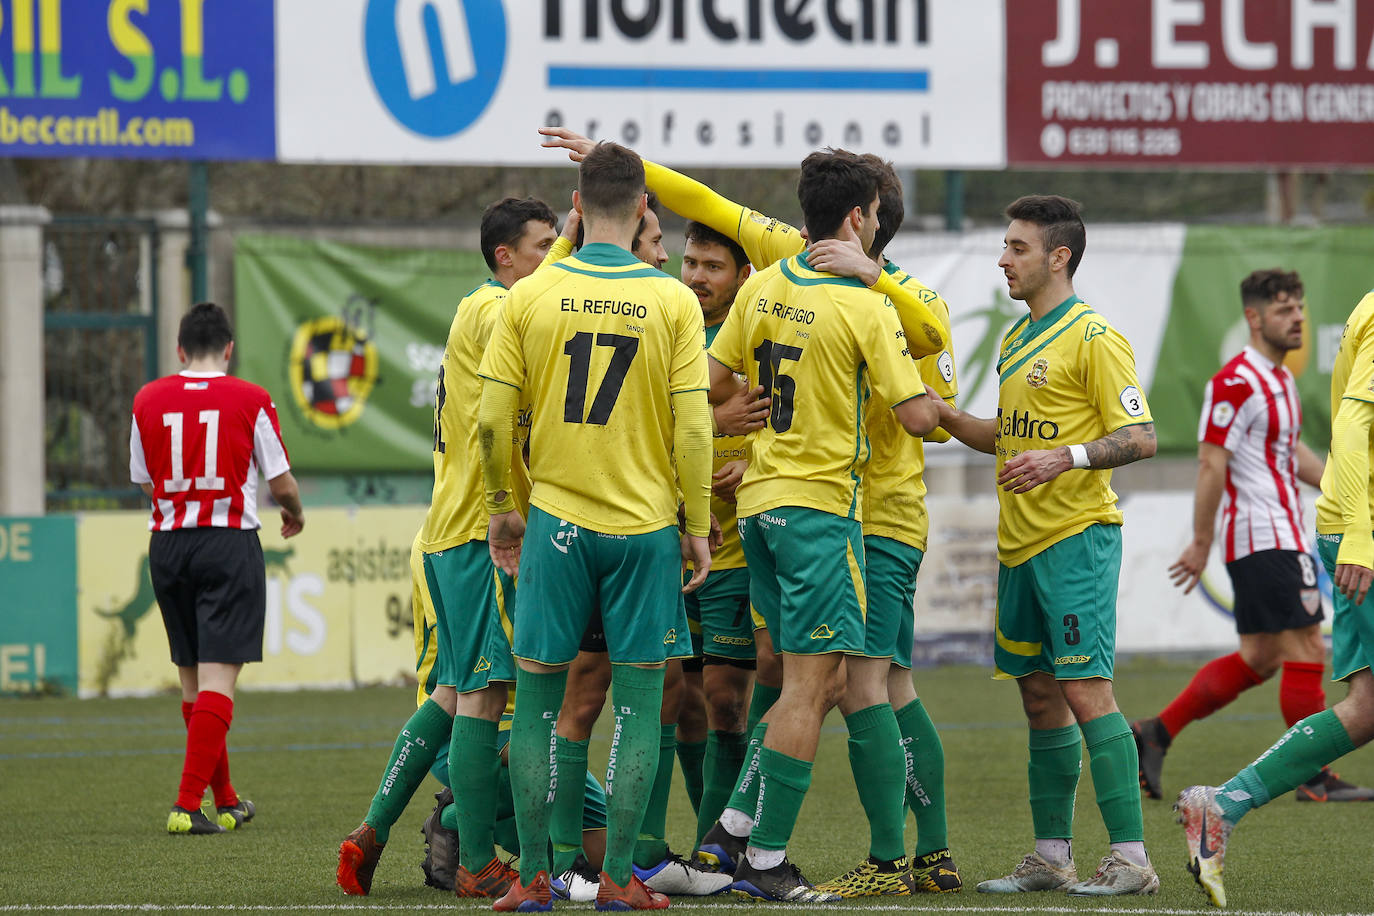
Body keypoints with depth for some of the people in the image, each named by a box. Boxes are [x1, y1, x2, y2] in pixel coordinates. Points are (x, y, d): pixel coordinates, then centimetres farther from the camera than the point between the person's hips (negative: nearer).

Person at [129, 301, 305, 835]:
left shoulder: (147, 401, 4)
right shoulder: (250, 401, -4)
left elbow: (144, 482, 13)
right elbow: (282, 485, 1)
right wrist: (295, 515, 23)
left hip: (167, 545, 4)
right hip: (230, 546, -4)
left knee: (191, 676, 15)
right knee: (218, 678, -7)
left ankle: (226, 802, 24)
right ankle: (188, 805, -18)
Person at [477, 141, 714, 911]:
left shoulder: (530, 297, -2)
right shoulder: (672, 300, -4)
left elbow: (493, 421, -1)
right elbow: (694, 427, -6)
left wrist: (505, 508, 13)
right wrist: (698, 524, 3)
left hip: (556, 521, 1)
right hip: (645, 526, -1)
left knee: (539, 700, 7)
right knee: (639, 704, 5)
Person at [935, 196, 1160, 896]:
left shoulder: (1093, 338, -9)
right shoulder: (1017, 340, 18)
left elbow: (1140, 438, -13)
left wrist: (1065, 457, -26)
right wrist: (951, 419, 11)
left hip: (1077, 537, -9)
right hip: (1019, 546, 9)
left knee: (1085, 691, -12)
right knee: (1039, 696, 10)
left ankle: (1131, 858, -12)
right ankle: (1051, 857, 16)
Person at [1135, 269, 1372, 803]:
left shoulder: (1280, 378, 16)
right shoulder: (1235, 383, -15)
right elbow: (1211, 464, -17)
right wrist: (1201, 545, -18)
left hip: (1281, 535, 10)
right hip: (1265, 539, -10)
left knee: (1258, 660, 11)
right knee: (1306, 654, -8)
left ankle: (1154, 734, 15)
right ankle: (1315, 779, -3)